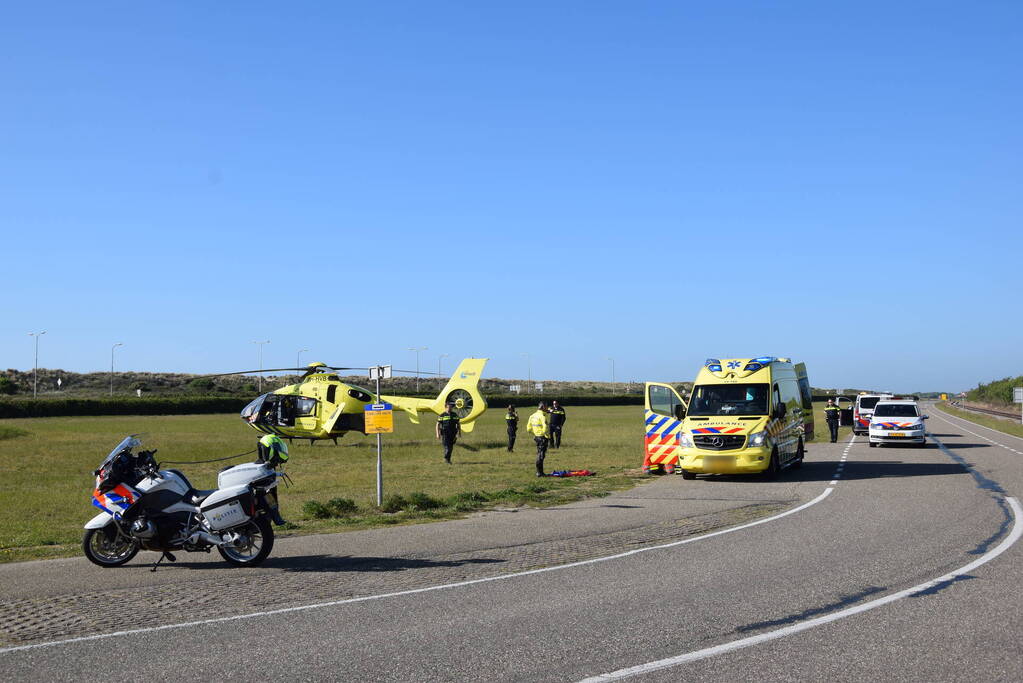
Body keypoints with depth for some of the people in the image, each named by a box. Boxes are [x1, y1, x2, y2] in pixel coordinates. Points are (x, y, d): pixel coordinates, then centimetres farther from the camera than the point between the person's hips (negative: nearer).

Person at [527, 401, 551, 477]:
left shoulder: (532, 416, 8)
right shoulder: (542, 416, -18)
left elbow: (529, 428, 12)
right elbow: (545, 428, -27)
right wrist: (547, 435, -11)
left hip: (536, 436, 8)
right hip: (543, 437, -8)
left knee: (539, 454, 17)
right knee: (541, 455, -2)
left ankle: (539, 472, 24)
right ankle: (540, 473, 2)